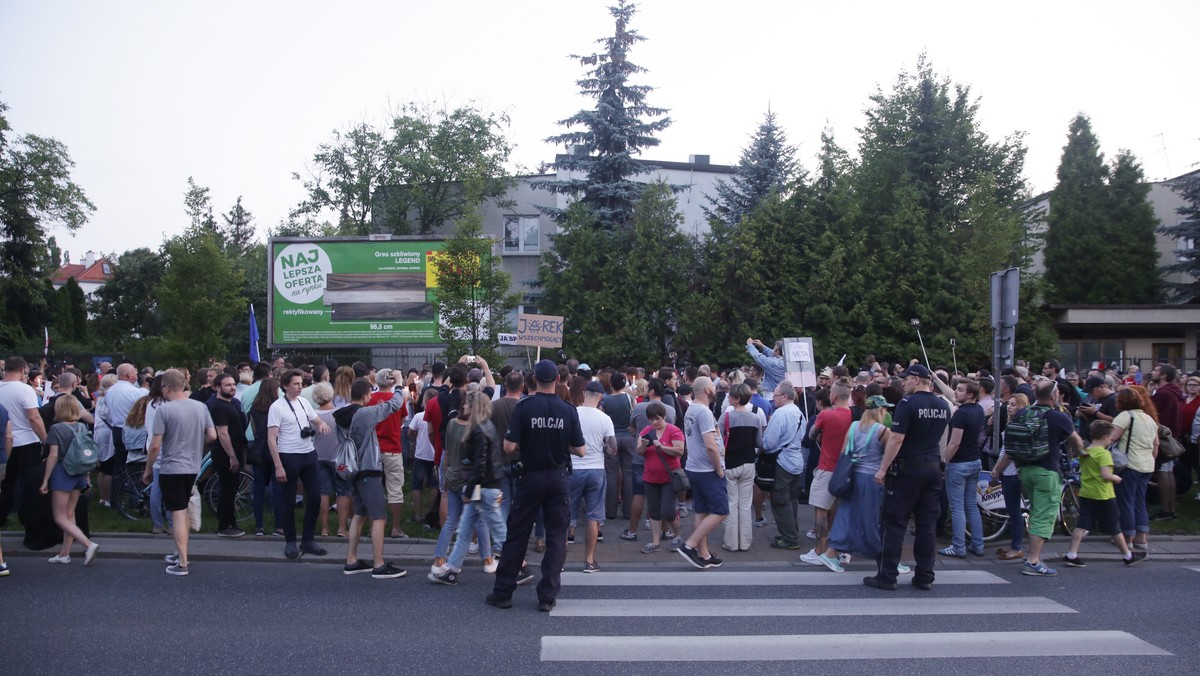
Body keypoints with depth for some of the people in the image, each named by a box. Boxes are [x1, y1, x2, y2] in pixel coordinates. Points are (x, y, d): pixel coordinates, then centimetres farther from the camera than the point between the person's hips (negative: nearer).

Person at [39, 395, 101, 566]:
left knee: (60, 518, -2)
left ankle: (88, 544, -17)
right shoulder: (83, 427, 5)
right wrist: (87, 476, 17)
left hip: (62, 474, -6)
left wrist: (45, 480, -7)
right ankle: (64, 553, 19)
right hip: (79, 474, 6)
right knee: (69, 514, 15)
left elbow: (53, 456, -14)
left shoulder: (56, 429, -12)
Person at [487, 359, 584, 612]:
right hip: (558, 478, 1)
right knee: (556, 537, 8)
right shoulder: (568, 410, -5)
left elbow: (509, 447, -14)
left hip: (530, 477, -1)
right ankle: (548, 596, 9)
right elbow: (580, 450, -2)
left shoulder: (524, 407, -11)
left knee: (517, 535, 9)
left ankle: (503, 592, 15)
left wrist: (525, 446, 7)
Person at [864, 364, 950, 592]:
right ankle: (925, 577, 12)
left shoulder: (908, 403, -13)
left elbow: (896, 439, -18)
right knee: (928, 524, 9)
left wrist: (882, 469, -13)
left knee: (895, 523, 0)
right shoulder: (943, 405, 7)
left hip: (908, 468, -6)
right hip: (934, 468, 6)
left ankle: (887, 576, 2)